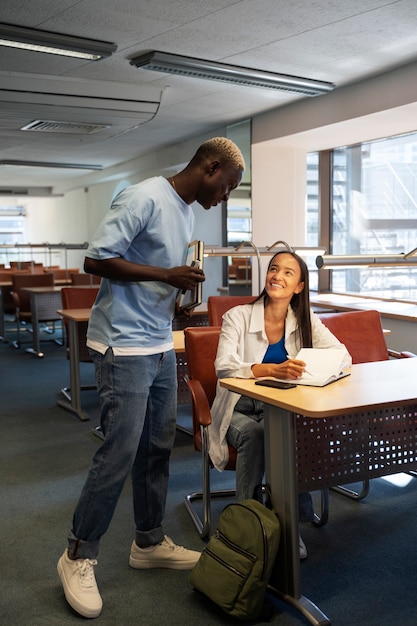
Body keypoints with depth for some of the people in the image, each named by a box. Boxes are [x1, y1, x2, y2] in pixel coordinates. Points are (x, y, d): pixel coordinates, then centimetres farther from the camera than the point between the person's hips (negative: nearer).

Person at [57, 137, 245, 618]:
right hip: (124, 347, -9)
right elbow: (96, 260, -18)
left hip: (161, 345, 9)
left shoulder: (187, 211, 14)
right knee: (120, 453, -5)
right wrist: (168, 275, -20)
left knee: (158, 447, 14)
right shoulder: (144, 199, -15)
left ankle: (149, 542, 30)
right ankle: (78, 556, 13)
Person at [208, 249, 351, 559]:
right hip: (240, 411, -2)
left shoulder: (305, 321, 2)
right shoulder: (238, 317, -9)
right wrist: (273, 370, -41)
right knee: (253, 433, -34)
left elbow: (343, 357, -6)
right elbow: (224, 366, -25)